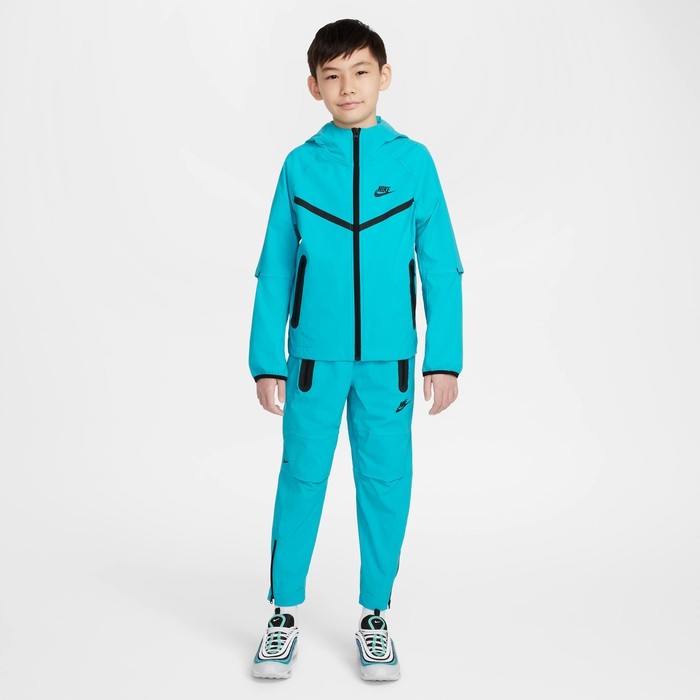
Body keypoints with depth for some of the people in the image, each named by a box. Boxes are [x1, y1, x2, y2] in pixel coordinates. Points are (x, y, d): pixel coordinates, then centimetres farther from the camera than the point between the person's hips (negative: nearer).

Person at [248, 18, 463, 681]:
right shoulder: (300, 165, 4)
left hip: (388, 358, 0)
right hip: (314, 355, 0)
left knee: (385, 482, 7)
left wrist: (444, 358, -1)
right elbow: (274, 272, 6)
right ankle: (285, 613, 23)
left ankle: (375, 615, 24)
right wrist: (266, 361, 2)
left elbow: (441, 268, 3)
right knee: (301, 478, 5)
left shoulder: (412, 160, 3)